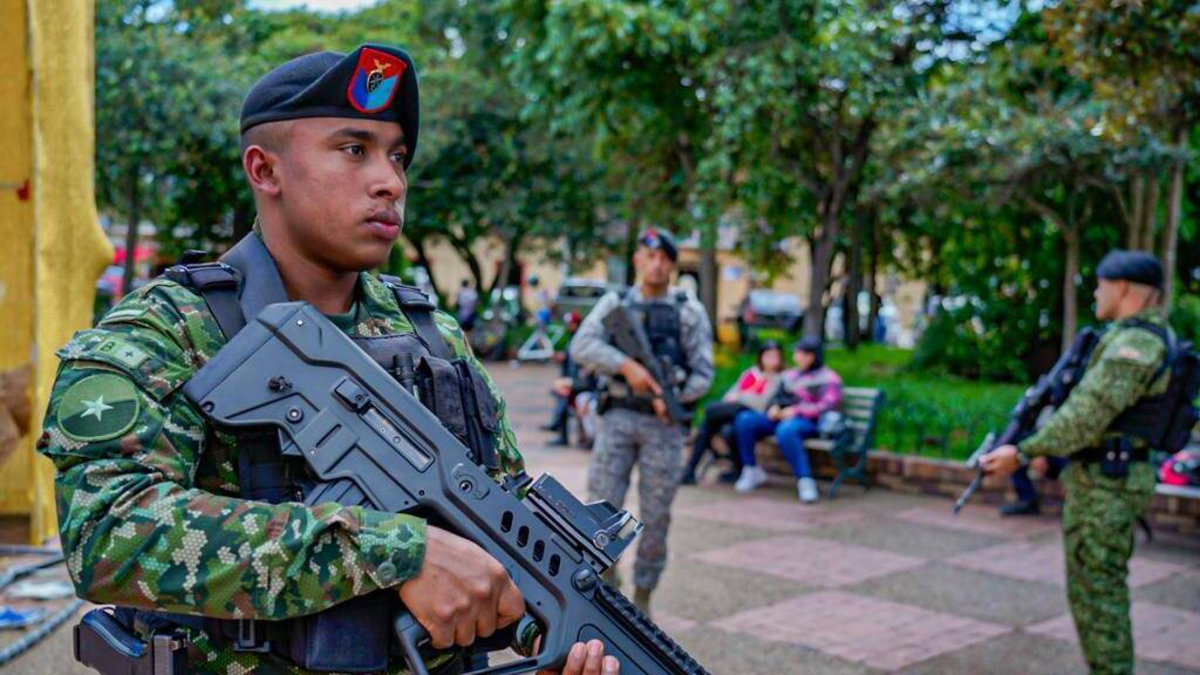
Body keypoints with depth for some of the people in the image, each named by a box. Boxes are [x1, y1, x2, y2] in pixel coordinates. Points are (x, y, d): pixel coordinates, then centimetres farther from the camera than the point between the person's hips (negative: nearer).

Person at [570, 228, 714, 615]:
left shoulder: (690, 311, 5)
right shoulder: (614, 303, 8)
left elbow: (703, 375, 2)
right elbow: (582, 347, -7)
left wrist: (672, 398, -16)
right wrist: (627, 366, -20)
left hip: (664, 424, 0)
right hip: (618, 417, 0)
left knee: (656, 517, 3)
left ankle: (642, 598, 17)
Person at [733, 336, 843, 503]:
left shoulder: (828, 378, 3)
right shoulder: (790, 375, 23)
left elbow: (827, 407, -10)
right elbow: (779, 397, 27)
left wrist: (796, 411, -15)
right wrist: (775, 407, 1)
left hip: (809, 422, -6)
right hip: (782, 418, 6)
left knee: (785, 430, -42)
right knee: (744, 420, -18)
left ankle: (805, 481, -38)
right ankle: (751, 470, -9)